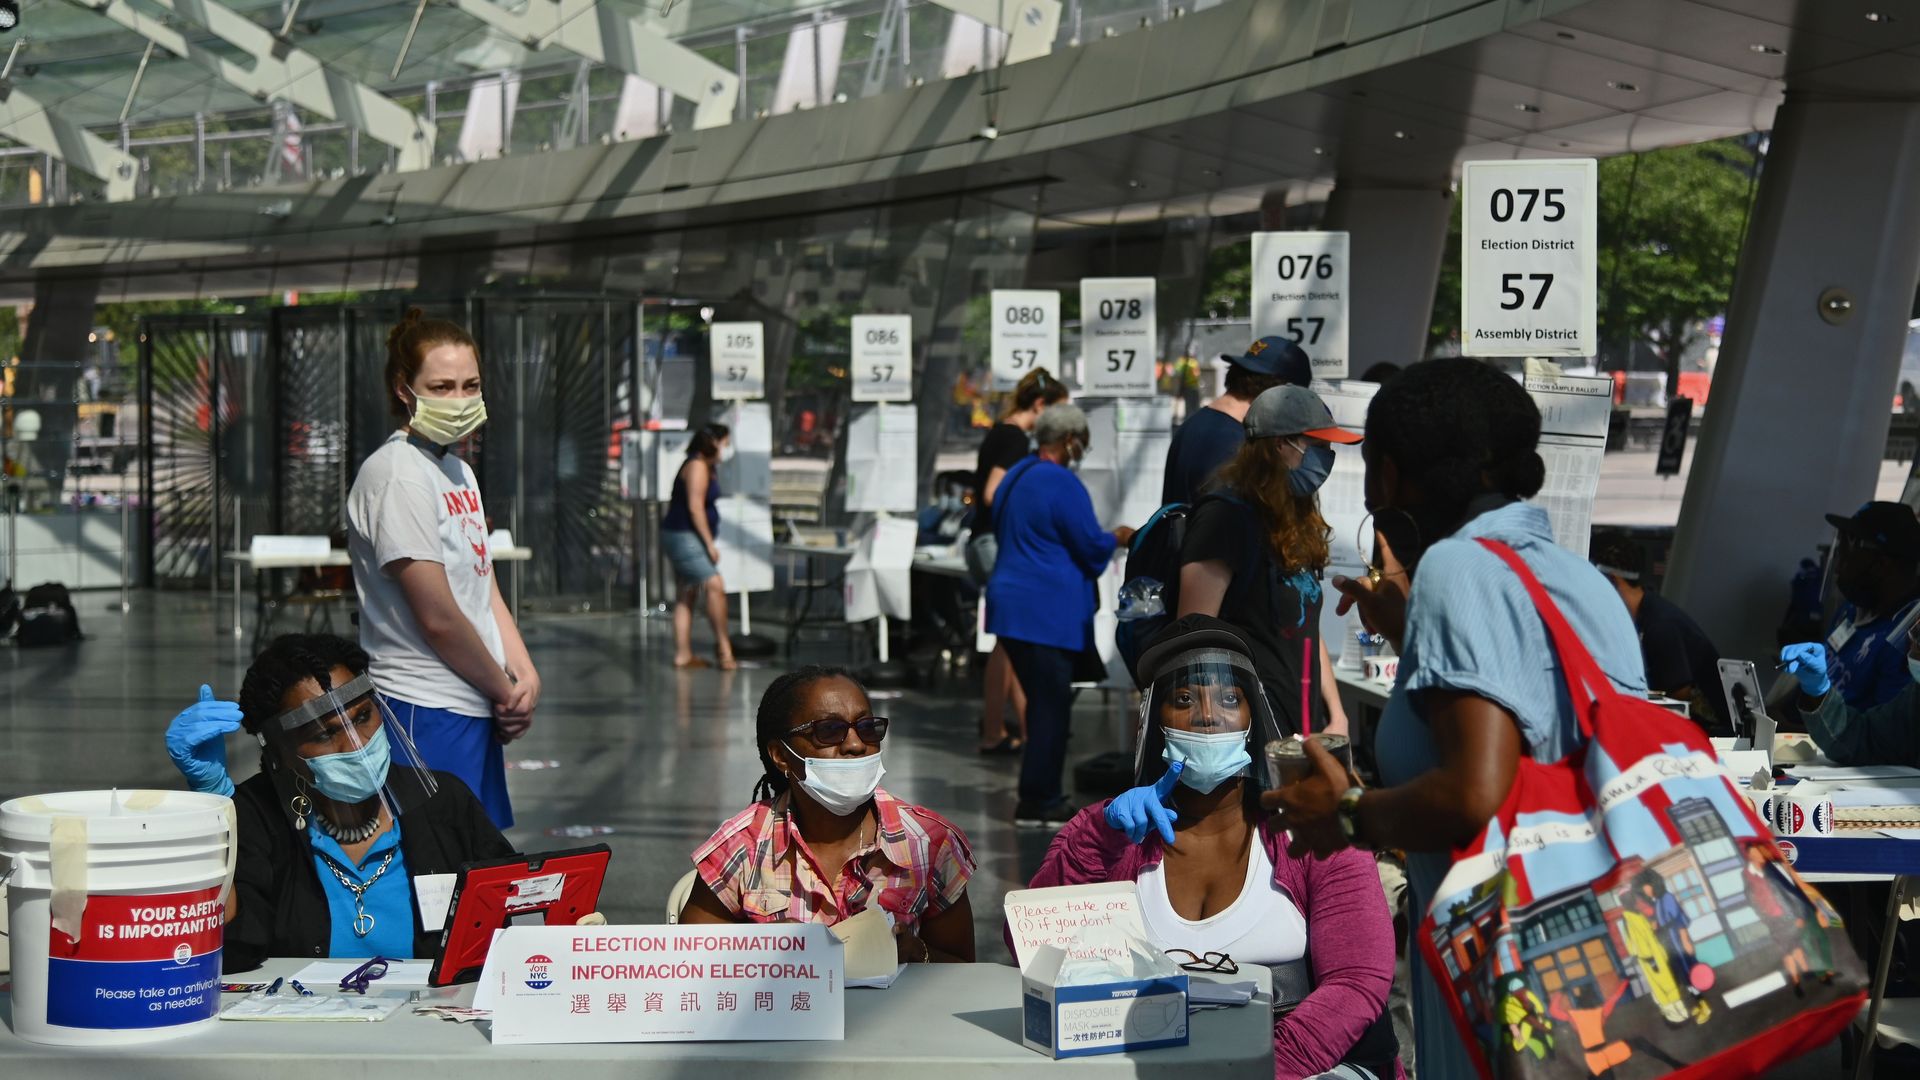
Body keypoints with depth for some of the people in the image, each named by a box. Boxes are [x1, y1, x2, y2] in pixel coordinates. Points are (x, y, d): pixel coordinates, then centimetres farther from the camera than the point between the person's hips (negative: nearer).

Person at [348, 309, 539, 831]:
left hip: (476, 708, 9)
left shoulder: (459, 471, 15)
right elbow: (438, 617, -17)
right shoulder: (397, 474, -14)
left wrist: (526, 677, 1)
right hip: (426, 713, -9)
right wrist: (506, 690, -6)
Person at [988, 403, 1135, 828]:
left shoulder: (1017, 476, 16)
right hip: (1046, 611, -10)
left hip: (1012, 603, 10)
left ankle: (1039, 795, 21)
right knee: (1052, 706, -4)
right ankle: (1038, 801, -1)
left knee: (1043, 702, 16)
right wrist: (1116, 538, 8)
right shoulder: (1062, 484, -15)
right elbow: (1091, 546, -14)